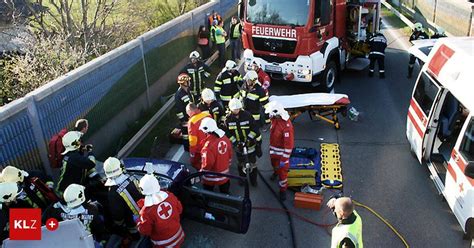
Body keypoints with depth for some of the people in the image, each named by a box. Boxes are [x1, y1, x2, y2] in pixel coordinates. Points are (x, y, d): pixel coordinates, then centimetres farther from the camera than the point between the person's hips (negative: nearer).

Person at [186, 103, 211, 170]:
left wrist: (192, 152, -8)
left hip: (200, 148, -6)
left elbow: (193, 139, -21)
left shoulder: (192, 121, -26)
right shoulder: (208, 115, -9)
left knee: (195, 162, 16)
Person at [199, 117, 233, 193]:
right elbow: (230, 155, 5)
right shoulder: (225, 139, -7)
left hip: (211, 177, -7)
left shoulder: (209, 145, -30)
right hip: (224, 174, 7)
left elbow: (208, 163, -25)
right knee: (225, 192, 24)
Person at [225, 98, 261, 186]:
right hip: (239, 145, 2)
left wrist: (249, 138, -19)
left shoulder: (247, 115, -16)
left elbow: (255, 128, -13)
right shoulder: (228, 118, -9)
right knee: (241, 164, 18)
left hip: (250, 143, -2)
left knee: (253, 163, 9)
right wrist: (235, 143, -15)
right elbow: (228, 133, -6)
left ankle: (253, 180, 28)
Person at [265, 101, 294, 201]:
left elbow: (289, 144, -31)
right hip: (273, 148, 8)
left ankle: (283, 190, 27)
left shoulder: (286, 125, -36)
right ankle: (275, 171, 65)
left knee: (282, 171, 7)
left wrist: (284, 159, -27)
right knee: (274, 162, 32)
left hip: (282, 150, -7)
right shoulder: (275, 119, -11)